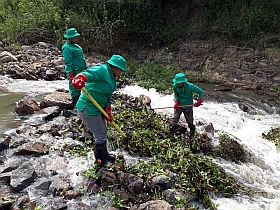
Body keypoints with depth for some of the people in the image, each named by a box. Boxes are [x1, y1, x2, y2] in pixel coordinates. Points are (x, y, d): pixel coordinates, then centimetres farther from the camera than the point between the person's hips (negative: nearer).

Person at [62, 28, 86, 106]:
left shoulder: (75, 45, 14)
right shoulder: (67, 48, -16)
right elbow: (68, 63, -19)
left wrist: (84, 70, 25)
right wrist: (71, 76, -21)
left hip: (80, 72, 10)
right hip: (74, 72, -10)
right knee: (74, 88, -2)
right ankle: (76, 105, 6)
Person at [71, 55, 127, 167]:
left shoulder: (111, 78, 10)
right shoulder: (102, 70, -21)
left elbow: (108, 96, 12)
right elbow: (89, 73, -41)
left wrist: (108, 111, 5)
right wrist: (80, 78, -62)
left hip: (98, 108, 11)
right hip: (88, 109, -11)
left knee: (103, 132, 27)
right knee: (100, 136, 1)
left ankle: (104, 154, 50)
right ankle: (100, 161, 23)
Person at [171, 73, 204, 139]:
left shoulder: (190, 86, -26)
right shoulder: (174, 86, -17)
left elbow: (201, 92, -13)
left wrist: (198, 102, -17)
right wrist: (176, 102, -9)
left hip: (188, 106, -2)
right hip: (179, 105, 3)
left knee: (190, 121, 8)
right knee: (174, 120, 1)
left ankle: (191, 138, 27)